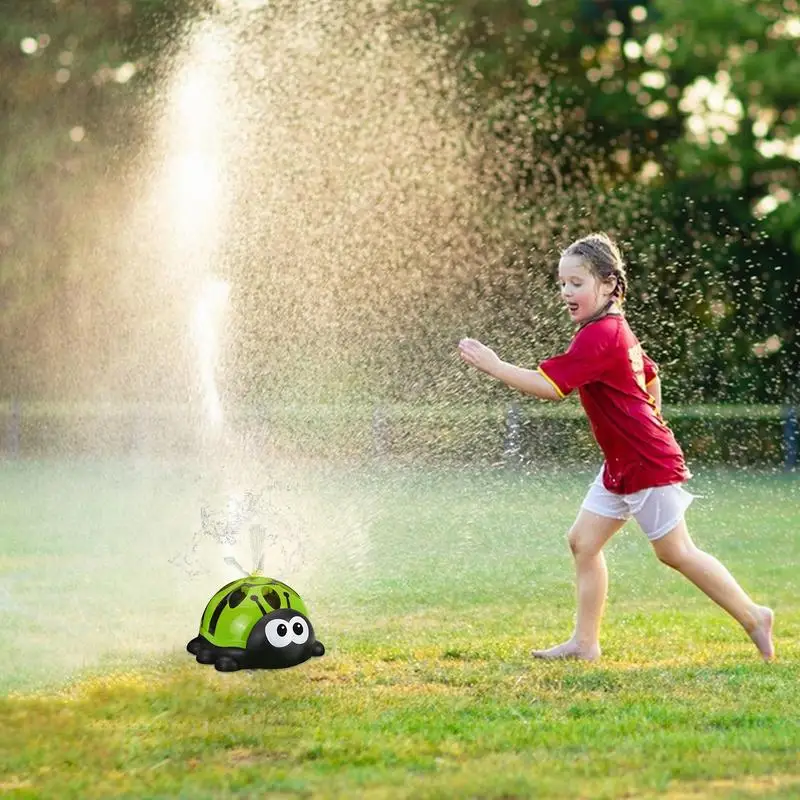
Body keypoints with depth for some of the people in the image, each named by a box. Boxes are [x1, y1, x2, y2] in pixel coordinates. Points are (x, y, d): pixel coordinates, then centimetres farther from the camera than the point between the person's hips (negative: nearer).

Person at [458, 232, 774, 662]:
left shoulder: (599, 337, -21)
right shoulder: (617, 330, 11)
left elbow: (548, 385, -28)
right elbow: (651, 378, 23)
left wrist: (492, 365, -23)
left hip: (648, 464, -10)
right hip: (622, 465, 10)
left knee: (677, 552, -1)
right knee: (583, 541, 6)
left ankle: (754, 617, 11)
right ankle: (585, 642, 9)